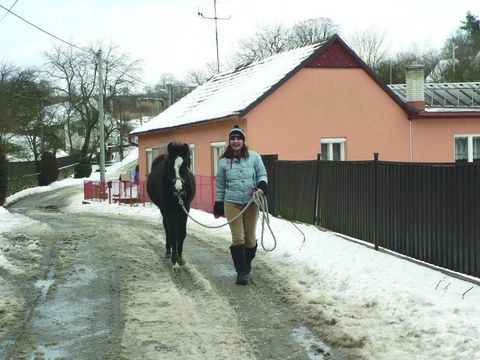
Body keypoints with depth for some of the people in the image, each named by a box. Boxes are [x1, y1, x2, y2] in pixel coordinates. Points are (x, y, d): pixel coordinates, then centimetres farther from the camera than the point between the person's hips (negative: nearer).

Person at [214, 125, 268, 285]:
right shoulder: (224, 161, 2)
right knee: (238, 238, -7)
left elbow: (262, 174, 4)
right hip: (232, 203, -1)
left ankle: (247, 264, 34)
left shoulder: (254, 157, 0)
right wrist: (218, 207, 10)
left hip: (251, 203, 1)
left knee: (250, 238, 9)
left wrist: (262, 186, -19)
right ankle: (241, 271, -2)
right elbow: (220, 185, 8)